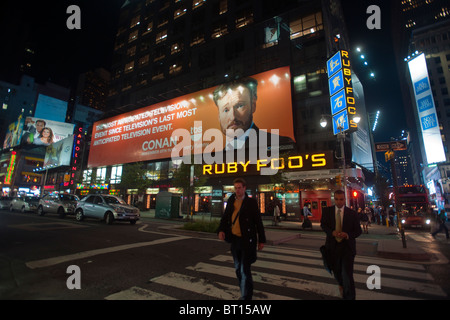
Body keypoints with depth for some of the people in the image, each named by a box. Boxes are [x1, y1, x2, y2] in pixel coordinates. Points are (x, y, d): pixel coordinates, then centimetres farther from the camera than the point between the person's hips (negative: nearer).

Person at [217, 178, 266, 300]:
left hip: (247, 240, -6)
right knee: (238, 269, 19)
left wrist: (261, 240, -4)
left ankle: (246, 297, 11)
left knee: (245, 270, -4)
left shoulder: (251, 202, -8)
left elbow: (258, 221, -5)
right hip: (235, 239, 6)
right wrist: (221, 230, -7)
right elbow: (225, 217, 10)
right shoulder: (231, 201, 6)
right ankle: (246, 292, 39)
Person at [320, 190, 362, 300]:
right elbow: (323, 224, 2)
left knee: (347, 274, -7)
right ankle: (341, 285, 54)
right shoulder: (327, 211, -2)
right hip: (333, 246, 2)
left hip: (348, 247, -2)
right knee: (336, 271, 22)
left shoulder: (352, 213, -5)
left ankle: (349, 297, 13)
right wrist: (332, 232, -18)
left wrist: (348, 235, -21)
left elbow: (358, 231, -1)